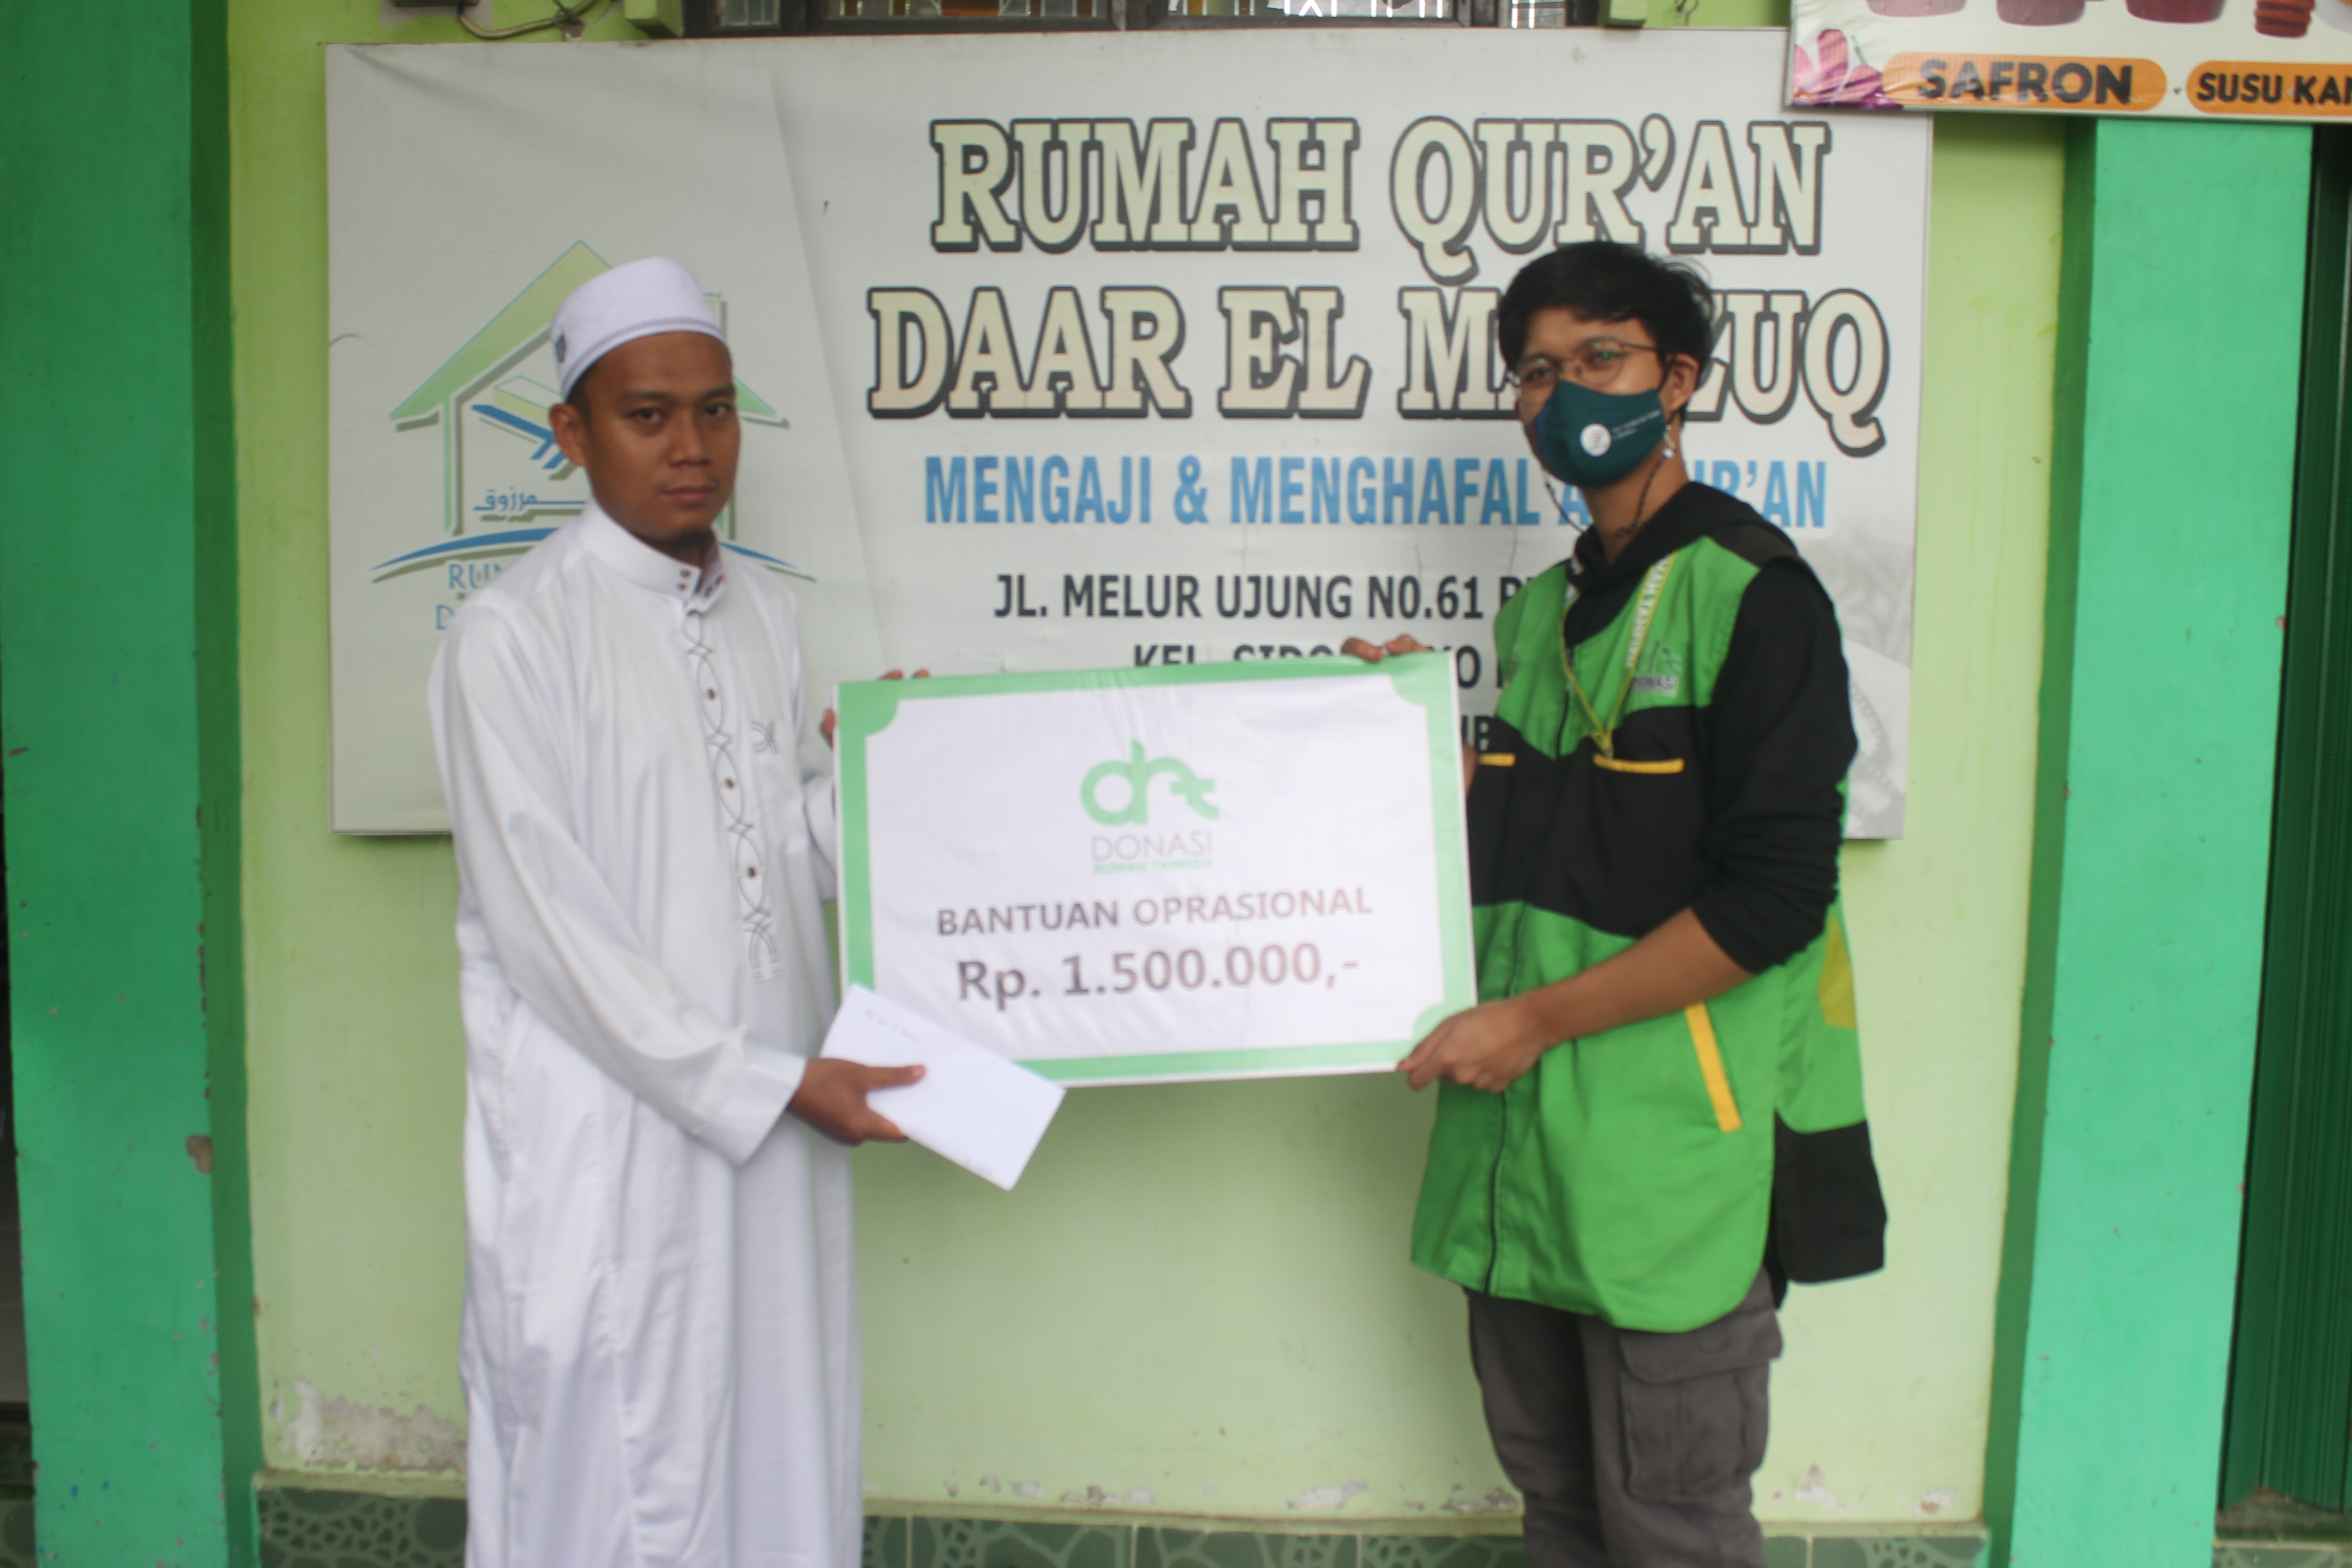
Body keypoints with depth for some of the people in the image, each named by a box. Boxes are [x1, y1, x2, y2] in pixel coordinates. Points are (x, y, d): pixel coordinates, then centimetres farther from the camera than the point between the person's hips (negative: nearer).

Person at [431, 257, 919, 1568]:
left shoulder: (766, 610, 10)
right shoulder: (514, 633, -11)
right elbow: (545, 921, -14)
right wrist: (767, 1080, -15)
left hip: (775, 1106, 6)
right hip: (610, 1120, -6)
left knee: (782, 1439, 14)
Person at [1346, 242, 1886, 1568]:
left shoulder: (1750, 591, -10)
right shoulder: (1547, 608, 14)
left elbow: (1771, 899, -17)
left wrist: (1538, 1019, -17)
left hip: (1672, 1143, -7)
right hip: (1527, 1126, 7)